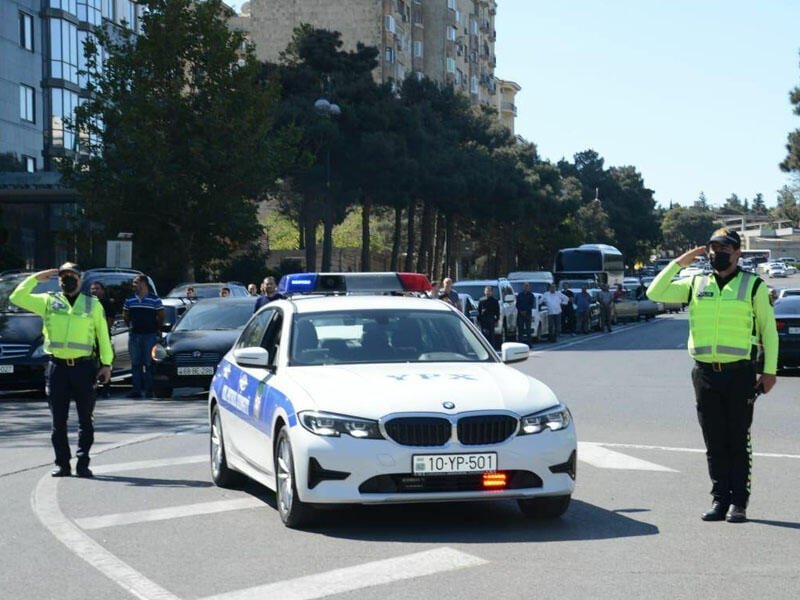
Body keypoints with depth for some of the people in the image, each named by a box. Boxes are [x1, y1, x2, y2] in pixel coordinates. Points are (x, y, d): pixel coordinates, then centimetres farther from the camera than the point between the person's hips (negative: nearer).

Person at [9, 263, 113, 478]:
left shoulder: (93, 305, 9)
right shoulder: (48, 302, 9)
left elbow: (103, 335, 9)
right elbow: (17, 298, 3)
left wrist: (106, 364, 3)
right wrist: (36, 278, -1)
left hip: (84, 366, -1)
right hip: (57, 366, 1)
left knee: (86, 419, 2)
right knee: (59, 420, 4)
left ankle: (82, 463, 7)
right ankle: (62, 464, 11)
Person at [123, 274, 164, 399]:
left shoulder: (155, 300, -1)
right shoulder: (130, 300, 10)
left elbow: (161, 317, 4)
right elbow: (125, 315, 20)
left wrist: (156, 328, 0)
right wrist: (130, 325, 9)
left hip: (150, 335, -4)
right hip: (134, 335, 4)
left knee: (149, 364, -2)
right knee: (135, 364, 4)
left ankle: (149, 390, 1)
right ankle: (136, 390, 7)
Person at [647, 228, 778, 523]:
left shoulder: (753, 285, 4)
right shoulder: (696, 284, 12)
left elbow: (768, 330, 5)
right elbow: (655, 293, 9)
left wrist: (769, 370, -1)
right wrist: (679, 263, 3)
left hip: (740, 373, -3)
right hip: (705, 374, 3)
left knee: (738, 440, 1)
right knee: (714, 443, 6)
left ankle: (739, 502, 6)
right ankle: (720, 499, 13)